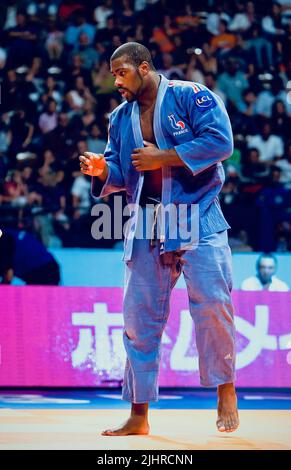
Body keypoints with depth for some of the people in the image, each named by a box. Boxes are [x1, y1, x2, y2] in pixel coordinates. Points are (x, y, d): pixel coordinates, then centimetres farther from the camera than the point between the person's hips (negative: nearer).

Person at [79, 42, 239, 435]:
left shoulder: (190, 96, -5)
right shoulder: (121, 118, 13)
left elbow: (220, 140, -16)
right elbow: (121, 171, 15)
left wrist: (163, 157, -15)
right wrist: (102, 171, -9)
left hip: (197, 220, -5)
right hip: (145, 226, 5)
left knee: (212, 305, -10)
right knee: (140, 317, 4)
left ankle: (226, 394, 9)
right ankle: (139, 415, 12)